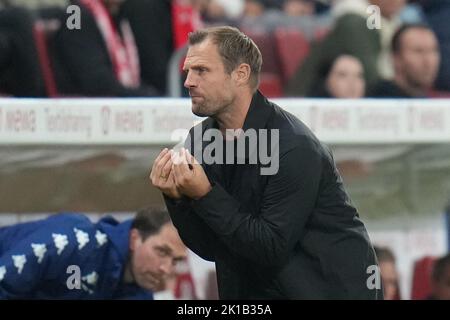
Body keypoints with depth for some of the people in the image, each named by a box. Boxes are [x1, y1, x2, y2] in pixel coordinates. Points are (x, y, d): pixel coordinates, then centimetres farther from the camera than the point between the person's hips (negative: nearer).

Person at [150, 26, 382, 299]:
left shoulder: (295, 148, -19)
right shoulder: (200, 139, -1)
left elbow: (272, 248, -20)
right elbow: (210, 248, 3)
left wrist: (204, 195, -23)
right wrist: (177, 197, -13)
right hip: (262, 288, 5)